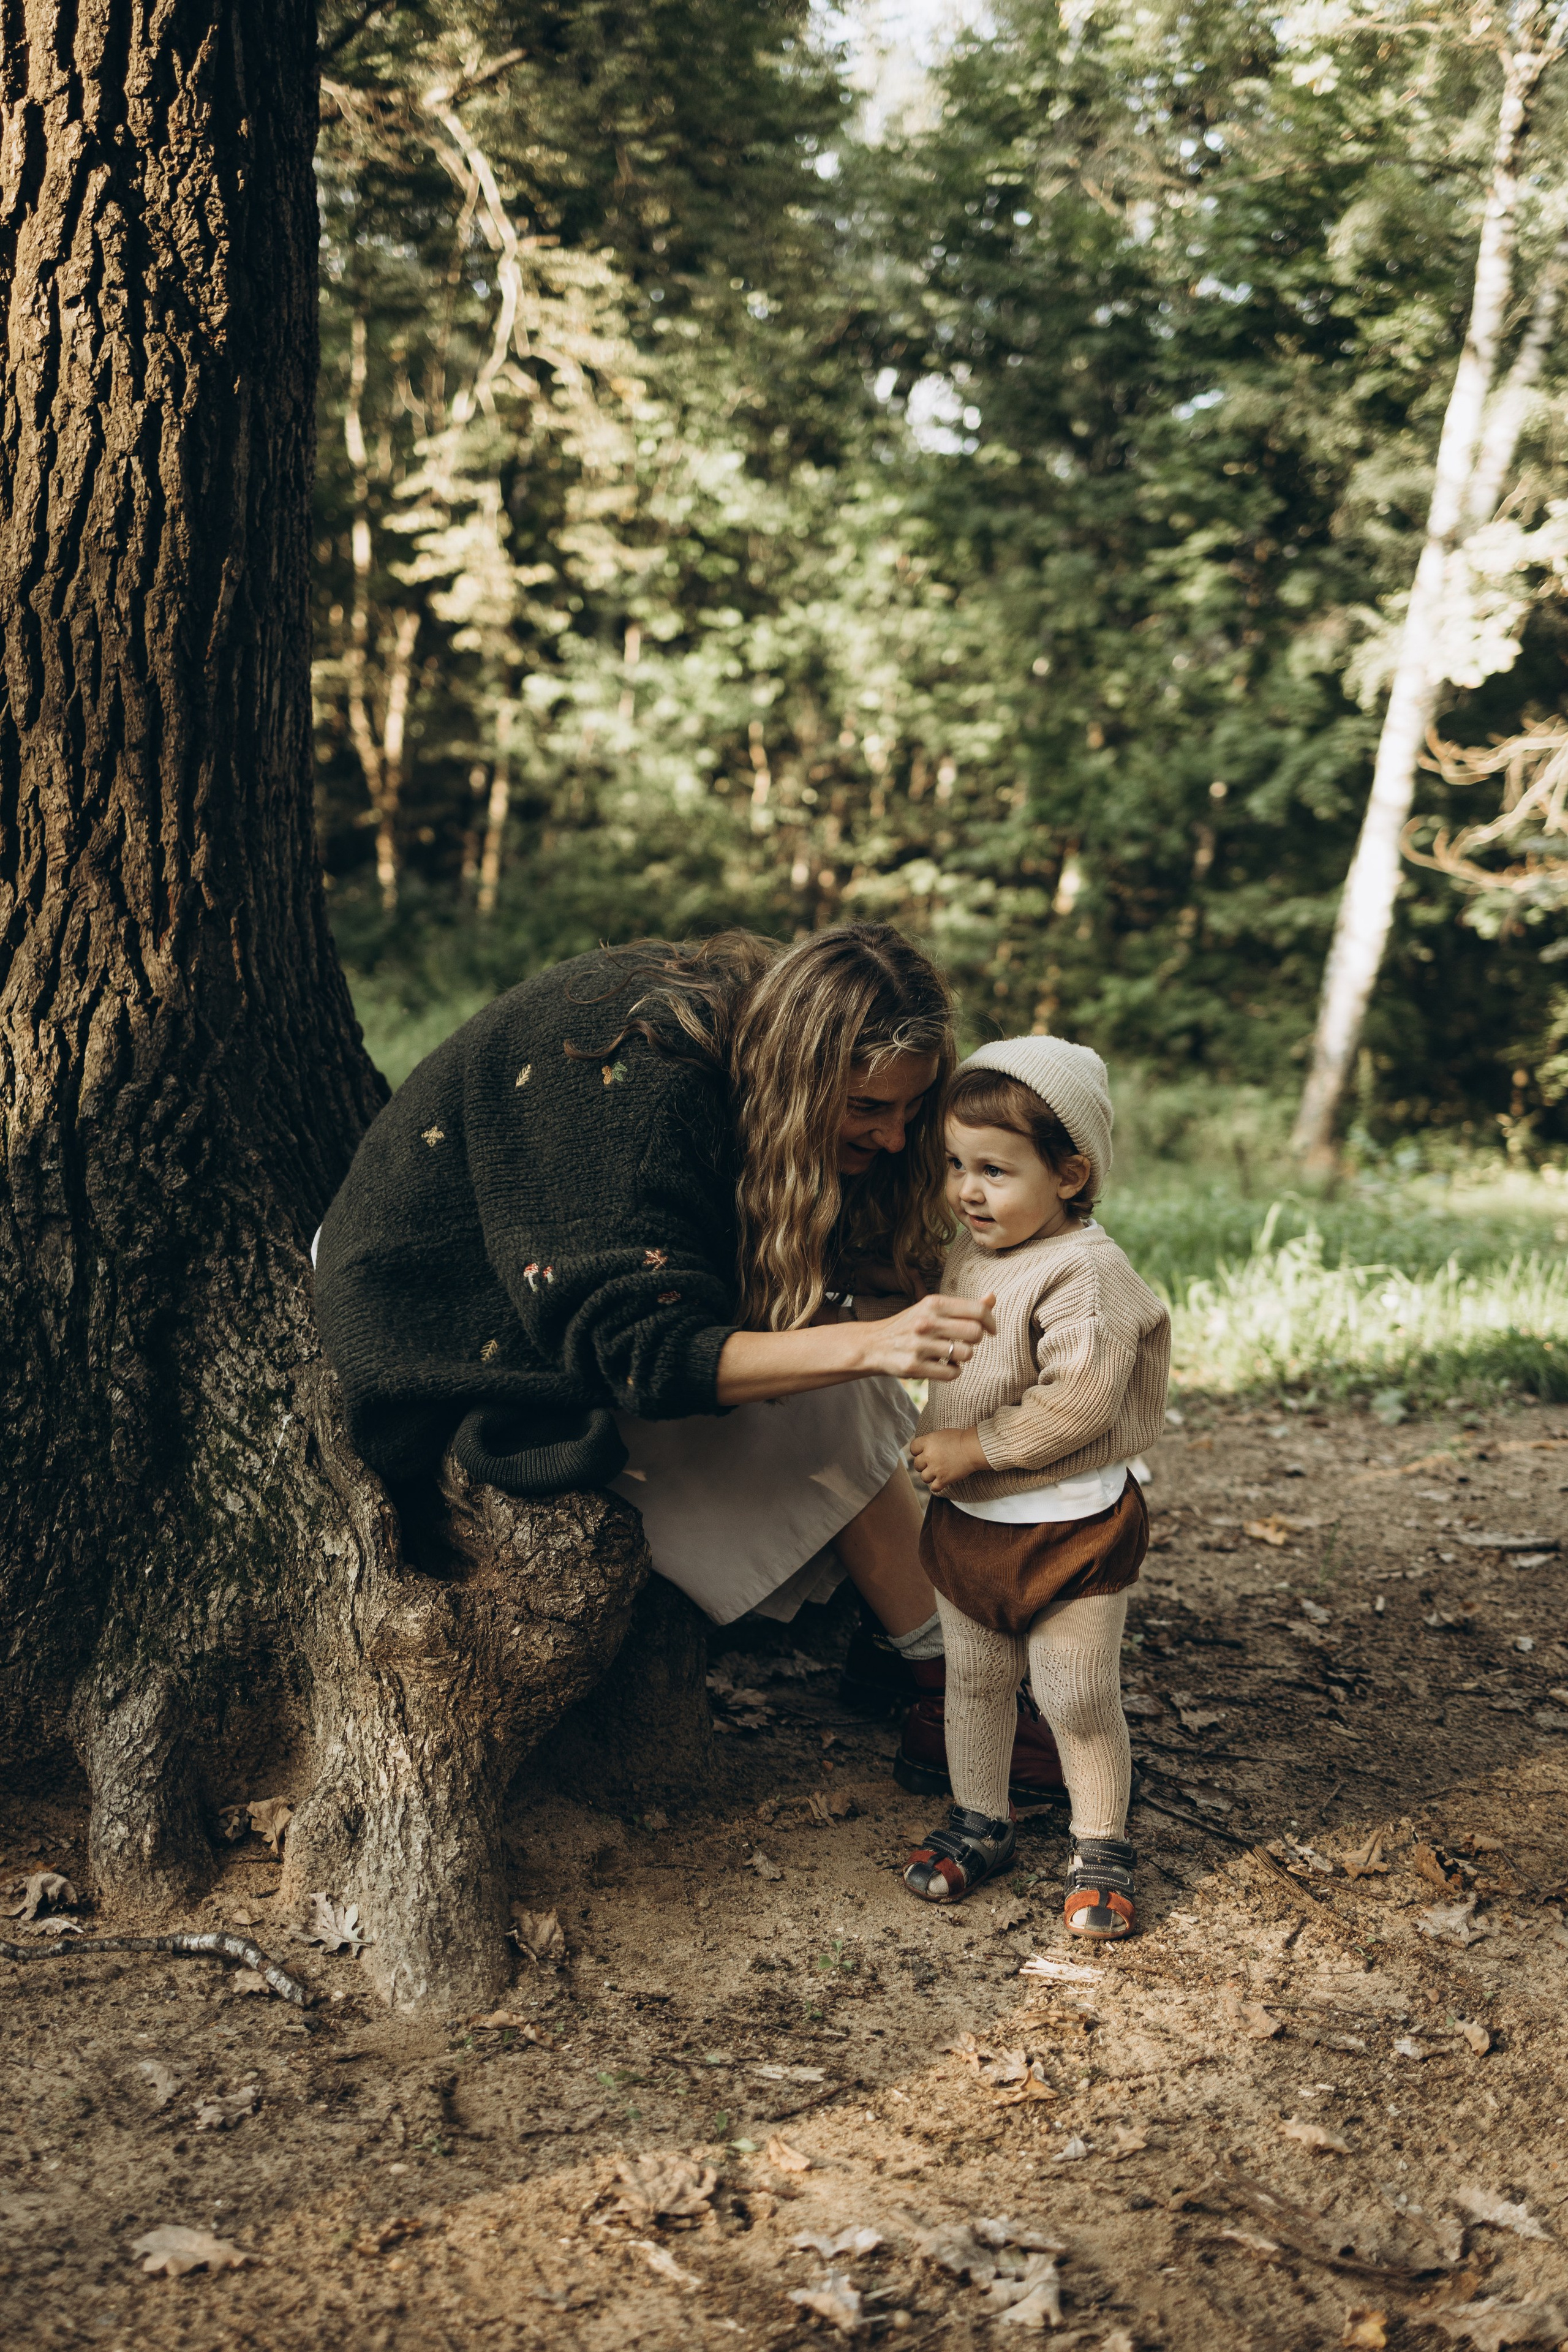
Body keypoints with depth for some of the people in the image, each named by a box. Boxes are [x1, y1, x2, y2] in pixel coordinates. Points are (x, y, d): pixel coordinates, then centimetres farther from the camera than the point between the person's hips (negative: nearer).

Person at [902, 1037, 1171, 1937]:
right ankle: (981, 1820, 35)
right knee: (973, 1681, 18)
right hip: (966, 1523, 7)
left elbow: (1076, 1403, -29)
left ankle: (1102, 1847, 21)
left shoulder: (1086, 1273, -23)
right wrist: (936, 1442, 10)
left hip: (1069, 1530, -7)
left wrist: (976, 1448, -23)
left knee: (1079, 1697, 5)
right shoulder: (971, 1253, 4)